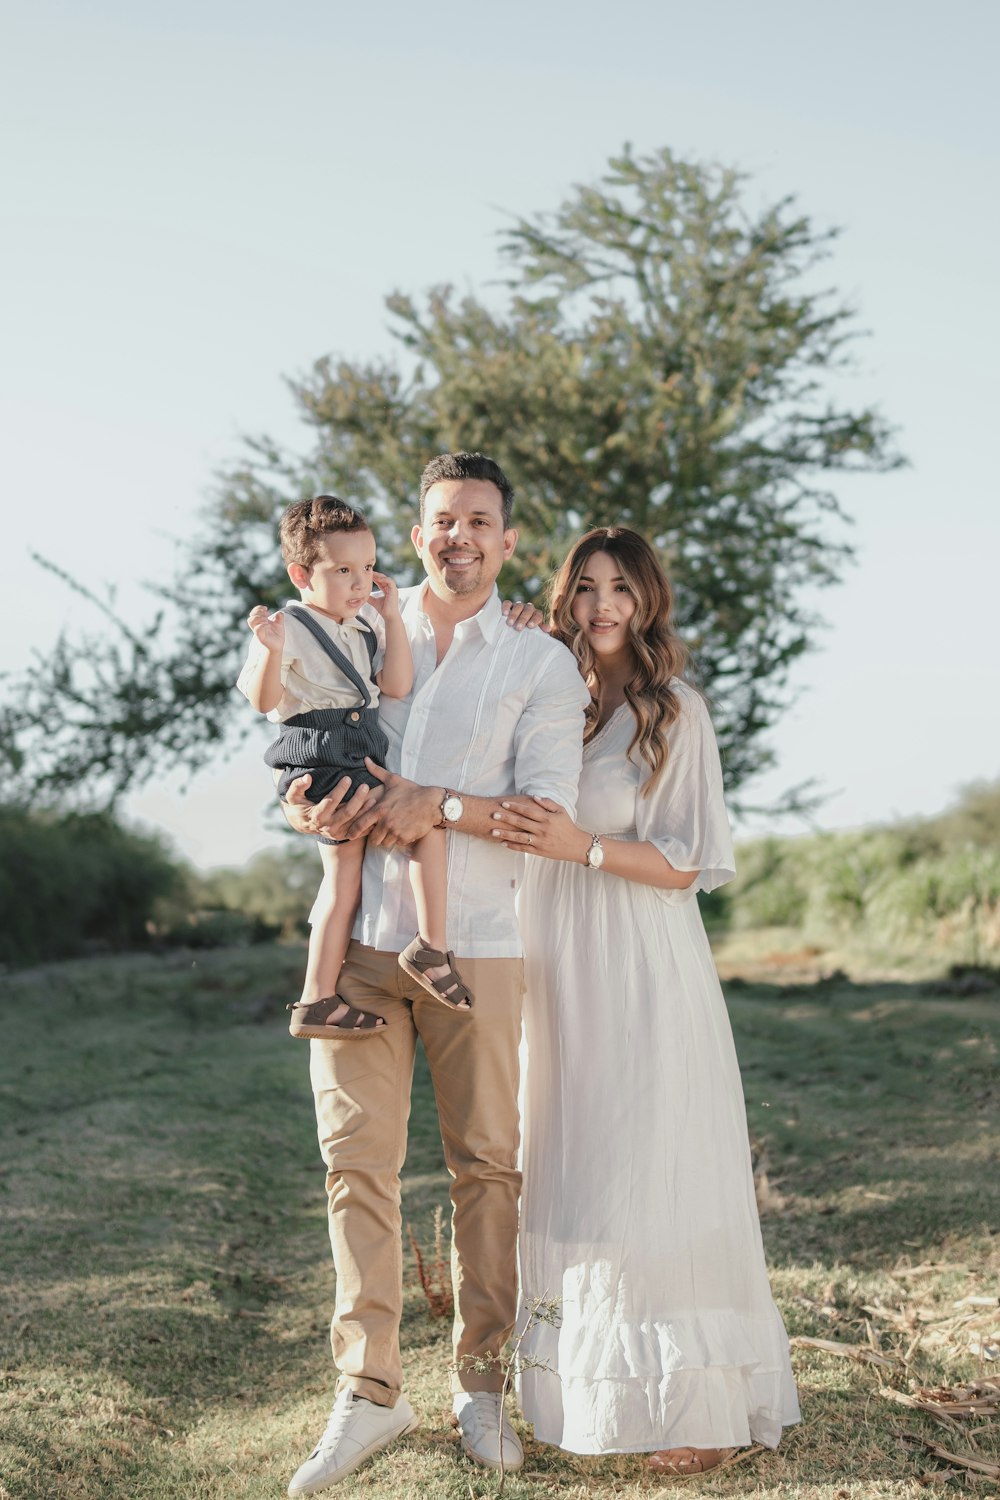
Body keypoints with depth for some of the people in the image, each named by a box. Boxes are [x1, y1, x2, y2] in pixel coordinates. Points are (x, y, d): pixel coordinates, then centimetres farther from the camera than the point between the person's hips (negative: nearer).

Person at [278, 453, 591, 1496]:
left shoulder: (540, 663, 5)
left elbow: (551, 814, -3)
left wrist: (441, 806, -17)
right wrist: (315, 810, -8)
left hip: (478, 943, -2)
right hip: (356, 932, 2)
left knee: (487, 1164, 4)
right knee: (355, 1155, -2)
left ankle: (480, 1381, 17)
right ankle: (367, 1390, 5)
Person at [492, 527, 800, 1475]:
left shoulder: (675, 711, -2)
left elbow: (685, 863, -7)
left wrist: (583, 846, -21)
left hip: (644, 977, -5)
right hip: (558, 974, 5)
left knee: (652, 1178, -6)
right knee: (569, 1179, 6)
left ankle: (697, 1405, 1)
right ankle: (579, 1387, 14)